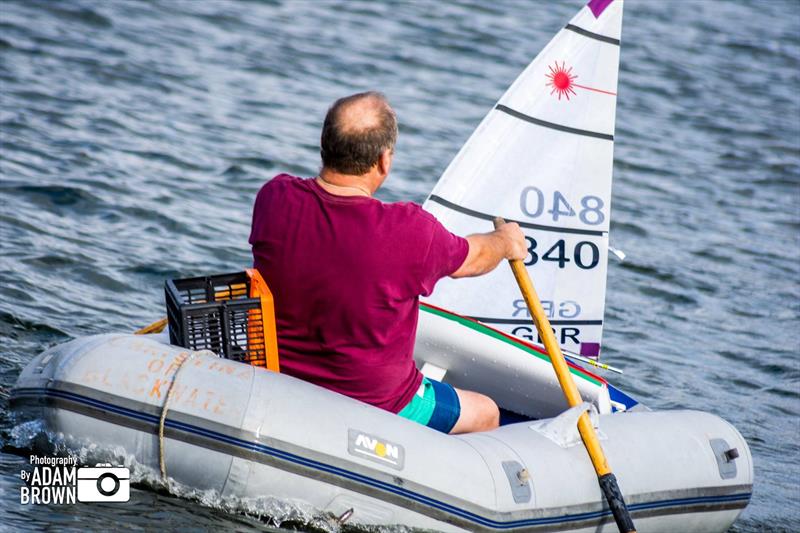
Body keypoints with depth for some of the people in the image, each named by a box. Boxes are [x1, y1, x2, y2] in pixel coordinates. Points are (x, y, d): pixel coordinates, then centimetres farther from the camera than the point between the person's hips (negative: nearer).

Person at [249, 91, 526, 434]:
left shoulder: (273, 199, -15)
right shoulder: (411, 231, -26)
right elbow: (473, 258, -3)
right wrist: (506, 241, 21)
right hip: (374, 407, -5)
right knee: (485, 414, 22)